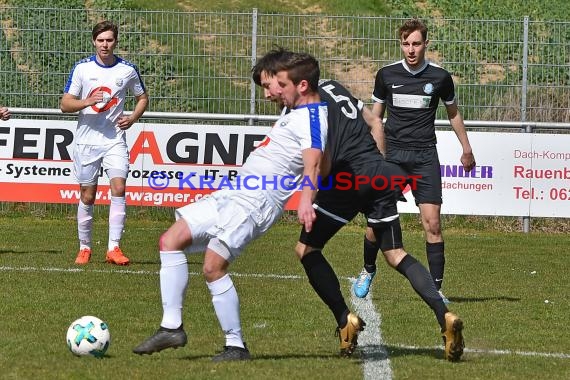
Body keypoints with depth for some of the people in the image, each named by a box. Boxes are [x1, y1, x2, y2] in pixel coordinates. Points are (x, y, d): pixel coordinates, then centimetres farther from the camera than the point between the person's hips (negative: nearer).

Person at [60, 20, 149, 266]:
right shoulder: (82, 68, -1)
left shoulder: (128, 70, 2)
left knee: (119, 188, -16)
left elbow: (142, 98, 17)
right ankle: (84, 248, 19)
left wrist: (133, 118, -3)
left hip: (115, 140, 0)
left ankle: (114, 248, -15)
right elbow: (65, 104, -1)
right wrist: (87, 101, -20)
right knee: (87, 196, 5)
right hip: (86, 141, 0)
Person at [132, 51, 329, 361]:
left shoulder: (312, 117, -13)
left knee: (213, 265, -20)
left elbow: (313, 161, -31)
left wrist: (306, 200, -46)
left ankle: (236, 345, -8)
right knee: (171, 240, 3)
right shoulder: (297, 112, 18)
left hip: (256, 202, -11)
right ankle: (171, 327, 1)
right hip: (233, 194, 11)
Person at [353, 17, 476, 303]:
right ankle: (368, 269, 25)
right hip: (392, 154, 1)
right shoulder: (386, 75, 3)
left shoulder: (439, 77, 2)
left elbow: (453, 113, 18)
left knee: (432, 222, -10)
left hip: (425, 156, 0)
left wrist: (466, 149, 23)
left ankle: (436, 288, -4)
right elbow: (375, 116, 15)